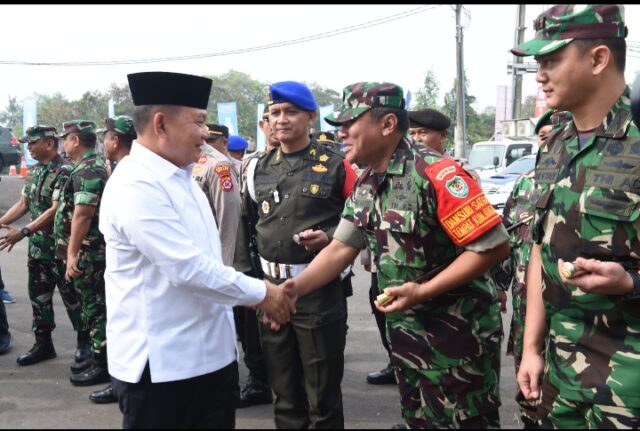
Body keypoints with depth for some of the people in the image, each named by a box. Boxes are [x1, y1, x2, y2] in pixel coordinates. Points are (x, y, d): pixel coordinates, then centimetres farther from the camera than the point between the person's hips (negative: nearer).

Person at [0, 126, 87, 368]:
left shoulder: (64, 172, -16)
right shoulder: (34, 172, 11)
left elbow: (55, 211, -22)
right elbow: (23, 204, 15)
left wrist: (23, 232, -24)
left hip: (59, 248, -8)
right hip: (37, 248, 8)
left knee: (71, 296, 0)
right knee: (38, 295, 14)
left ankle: (84, 344, 12)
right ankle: (43, 343, 26)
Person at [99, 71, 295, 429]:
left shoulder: (181, 176, 11)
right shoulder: (136, 186, -20)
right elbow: (187, 268, -25)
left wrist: (254, 293, 16)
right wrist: (260, 293, -16)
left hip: (210, 352, 9)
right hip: (160, 362, -8)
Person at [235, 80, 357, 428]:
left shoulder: (335, 166, -5)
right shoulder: (259, 169, 9)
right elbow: (248, 224, 19)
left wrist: (330, 239, -17)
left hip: (320, 290, -4)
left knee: (323, 393, 7)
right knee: (284, 390, 18)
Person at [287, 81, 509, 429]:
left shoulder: (435, 173, -22)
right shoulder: (366, 187, 5)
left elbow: (494, 246, -24)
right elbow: (340, 248, 8)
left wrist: (422, 291, -25)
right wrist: (292, 289, -5)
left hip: (458, 336, -8)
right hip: (406, 335, 8)